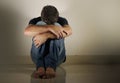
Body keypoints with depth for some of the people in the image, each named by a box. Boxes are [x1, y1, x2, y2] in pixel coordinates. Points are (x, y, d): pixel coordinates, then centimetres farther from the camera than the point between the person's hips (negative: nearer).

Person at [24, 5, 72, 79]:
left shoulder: (61, 21, -1)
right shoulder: (36, 21, -4)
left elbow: (69, 31, -26)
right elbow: (27, 31, -29)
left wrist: (46, 35, -39)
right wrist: (49, 28, -40)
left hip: (57, 56, 0)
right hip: (38, 56, 0)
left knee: (57, 26, -23)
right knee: (40, 24, -22)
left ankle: (51, 66, -39)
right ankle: (40, 66, -37)